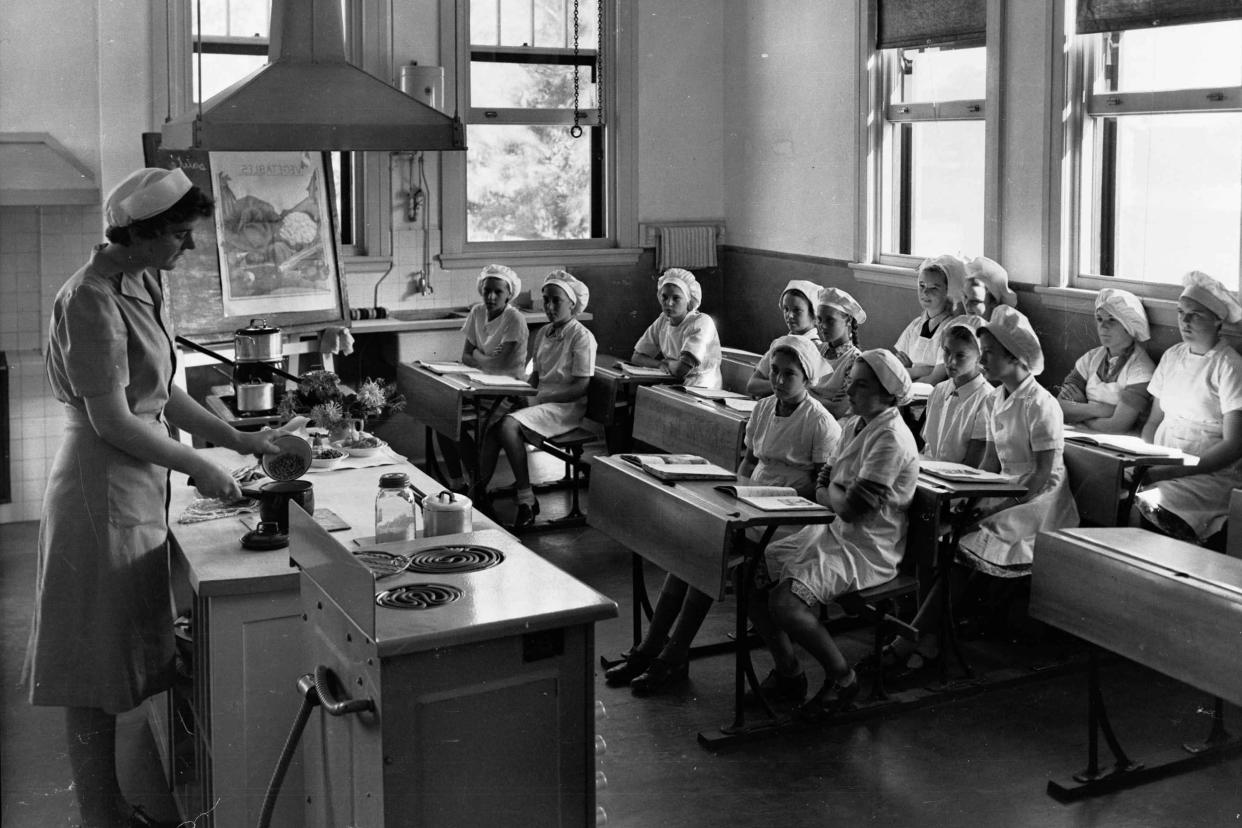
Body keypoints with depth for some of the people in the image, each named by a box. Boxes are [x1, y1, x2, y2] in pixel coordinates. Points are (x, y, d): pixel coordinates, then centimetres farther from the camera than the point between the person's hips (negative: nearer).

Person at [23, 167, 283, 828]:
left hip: (137, 485, 9)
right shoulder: (93, 300, -19)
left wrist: (236, 438, 9)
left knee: (119, 656, 16)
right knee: (97, 658, 1)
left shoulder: (143, 285, 9)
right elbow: (111, 421, -21)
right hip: (104, 489, -9)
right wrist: (198, 467, -15)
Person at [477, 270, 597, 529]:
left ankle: (526, 499, -22)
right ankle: (480, 489, -14)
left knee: (508, 425, -28)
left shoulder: (582, 337, -11)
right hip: (540, 400, 8)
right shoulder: (543, 333, 14)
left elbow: (580, 387, -15)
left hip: (566, 407, -8)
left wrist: (542, 397, -17)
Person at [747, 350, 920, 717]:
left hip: (868, 551, -9)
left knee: (786, 601, -25)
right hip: (832, 532, 9)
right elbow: (822, 483, 17)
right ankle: (787, 672, 10)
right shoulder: (853, 425, 11)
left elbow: (853, 508, -23)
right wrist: (836, 495, -5)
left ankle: (841, 678, -2)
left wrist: (829, 495, -2)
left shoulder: (890, 438, -19)